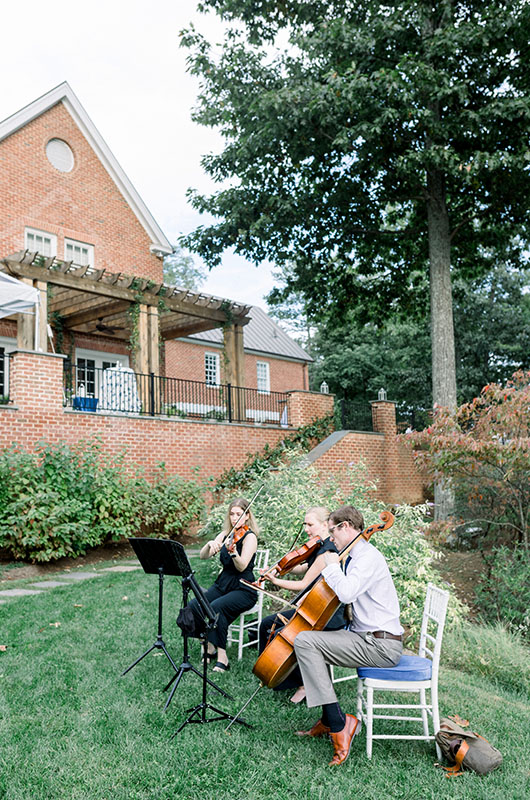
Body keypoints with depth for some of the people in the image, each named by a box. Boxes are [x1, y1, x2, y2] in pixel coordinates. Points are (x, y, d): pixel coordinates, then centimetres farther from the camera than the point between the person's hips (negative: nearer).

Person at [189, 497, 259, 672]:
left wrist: (232, 551, -39)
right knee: (193, 605, -18)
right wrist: (210, 544, -21)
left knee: (216, 607, -32)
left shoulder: (249, 537, -8)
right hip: (222, 584, 6)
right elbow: (203, 556, 0)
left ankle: (222, 657, -21)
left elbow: (242, 566, -21)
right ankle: (210, 648, -1)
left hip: (243, 590, -6)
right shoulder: (225, 534, 9)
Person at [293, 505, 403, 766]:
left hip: (380, 645, -10)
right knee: (313, 639, 18)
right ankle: (328, 720, 17)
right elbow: (347, 596, 22)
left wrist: (332, 566, -14)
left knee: (304, 640, -18)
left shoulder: (368, 556, -15)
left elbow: (347, 593, -31)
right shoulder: (358, 556, 16)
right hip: (367, 638, 10)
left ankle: (339, 722, -17)